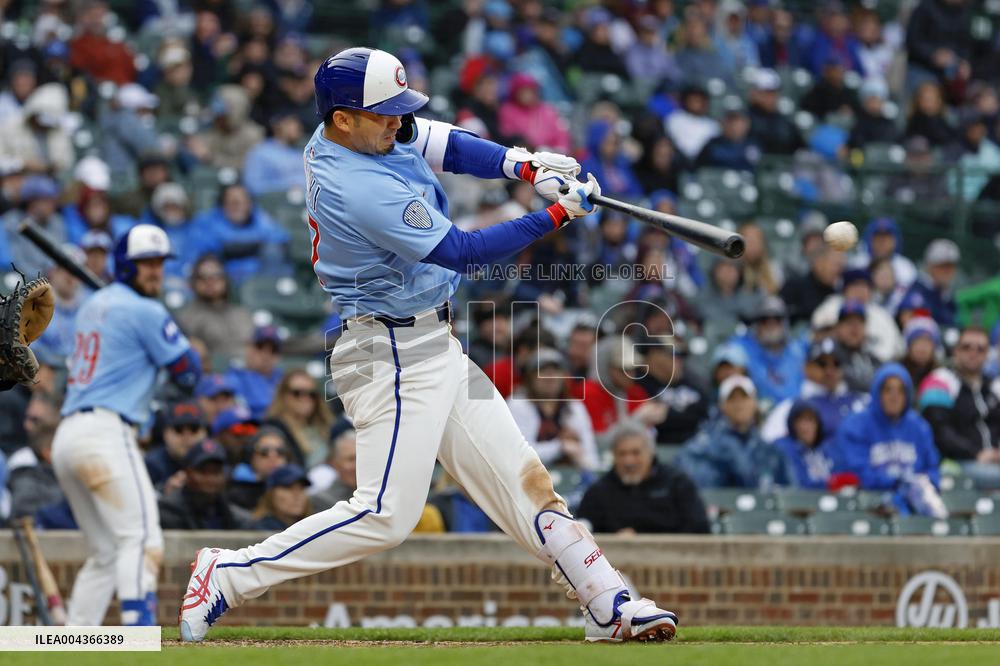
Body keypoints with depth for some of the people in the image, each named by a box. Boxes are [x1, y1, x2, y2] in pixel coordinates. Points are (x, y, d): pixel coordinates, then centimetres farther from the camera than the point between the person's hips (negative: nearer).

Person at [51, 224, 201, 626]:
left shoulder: (93, 305, 21)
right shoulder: (145, 311, -4)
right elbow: (188, 375, -1)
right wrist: (186, 348, 19)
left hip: (66, 437, 9)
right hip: (105, 432, -9)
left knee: (105, 554, 14)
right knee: (141, 538, -18)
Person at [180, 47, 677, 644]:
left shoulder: (371, 131, 3)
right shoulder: (358, 188, -25)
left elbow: (448, 147, 11)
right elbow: (461, 250, -23)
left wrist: (526, 165, -7)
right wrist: (557, 216, -17)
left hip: (436, 348, 10)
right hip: (395, 357, -10)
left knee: (521, 478, 7)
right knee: (387, 515, -13)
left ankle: (611, 607, 8)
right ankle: (229, 575, -5)